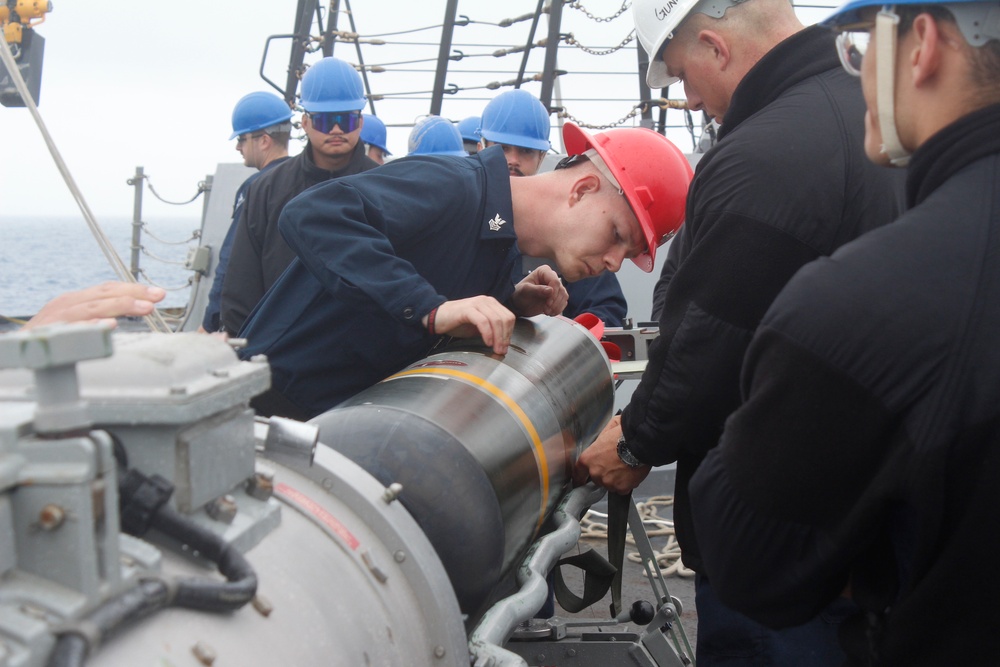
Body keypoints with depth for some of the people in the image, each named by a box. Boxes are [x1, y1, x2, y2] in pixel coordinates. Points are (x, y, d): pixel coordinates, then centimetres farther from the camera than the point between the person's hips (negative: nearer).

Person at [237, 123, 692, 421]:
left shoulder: (504, 252, 10)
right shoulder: (450, 188, -20)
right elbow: (311, 216, -34)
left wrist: (510, 307, -3)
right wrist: (432, 308, -40)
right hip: (275, 405, -8)